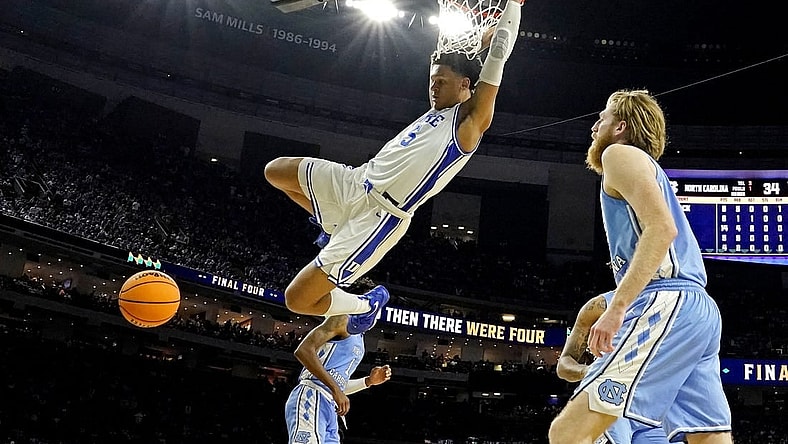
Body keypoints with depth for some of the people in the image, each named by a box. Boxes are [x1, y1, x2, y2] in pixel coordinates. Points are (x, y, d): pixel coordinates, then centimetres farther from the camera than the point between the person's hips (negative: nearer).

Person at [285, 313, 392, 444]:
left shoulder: (358, 339, 27)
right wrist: (335, 390, -19)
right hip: (312, 398, -10)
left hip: (331, 410, 10)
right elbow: (303, 350, -15)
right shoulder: (343, 318, -1)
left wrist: (368, 381, 20)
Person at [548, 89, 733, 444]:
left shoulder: (620, 154, 4)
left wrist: (617, 307, -19)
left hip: (666, 306, -10)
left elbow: (662, 228, -13)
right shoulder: (650, 172, 32)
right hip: (700, 310, 10)